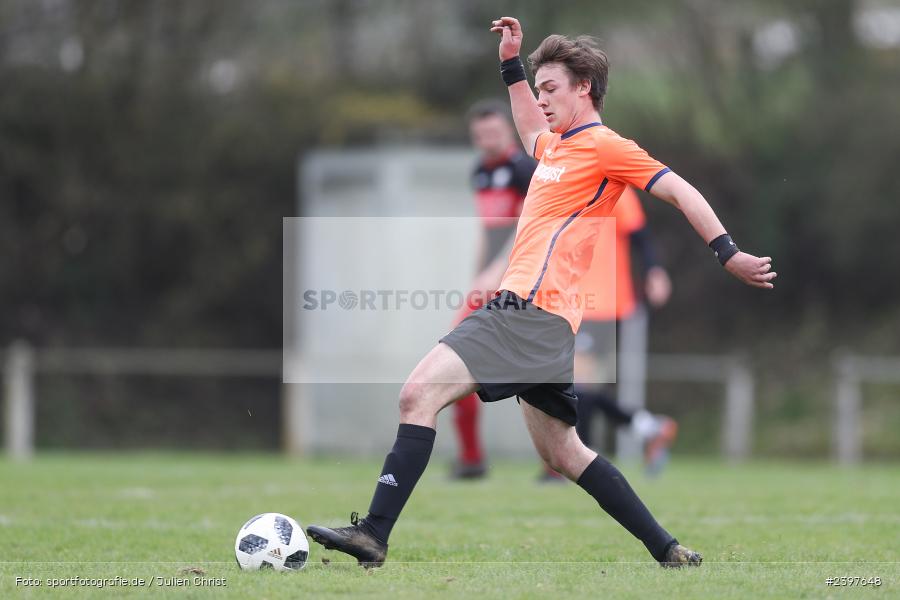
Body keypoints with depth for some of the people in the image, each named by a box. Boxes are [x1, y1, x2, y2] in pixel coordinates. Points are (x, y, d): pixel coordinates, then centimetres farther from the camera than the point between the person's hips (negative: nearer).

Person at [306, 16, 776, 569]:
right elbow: (531, 131, 46)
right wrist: (512, 64, 42)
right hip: (534, 317, 10)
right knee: (562, 453, 14)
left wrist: (729, 255, -11)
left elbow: (681, 191, -7)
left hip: (532, 312, -10)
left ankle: (374, 534, -25)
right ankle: (668, 550, 16)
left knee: (420, 393, -19)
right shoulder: (558, 146, 22)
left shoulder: (605, 147, -4)